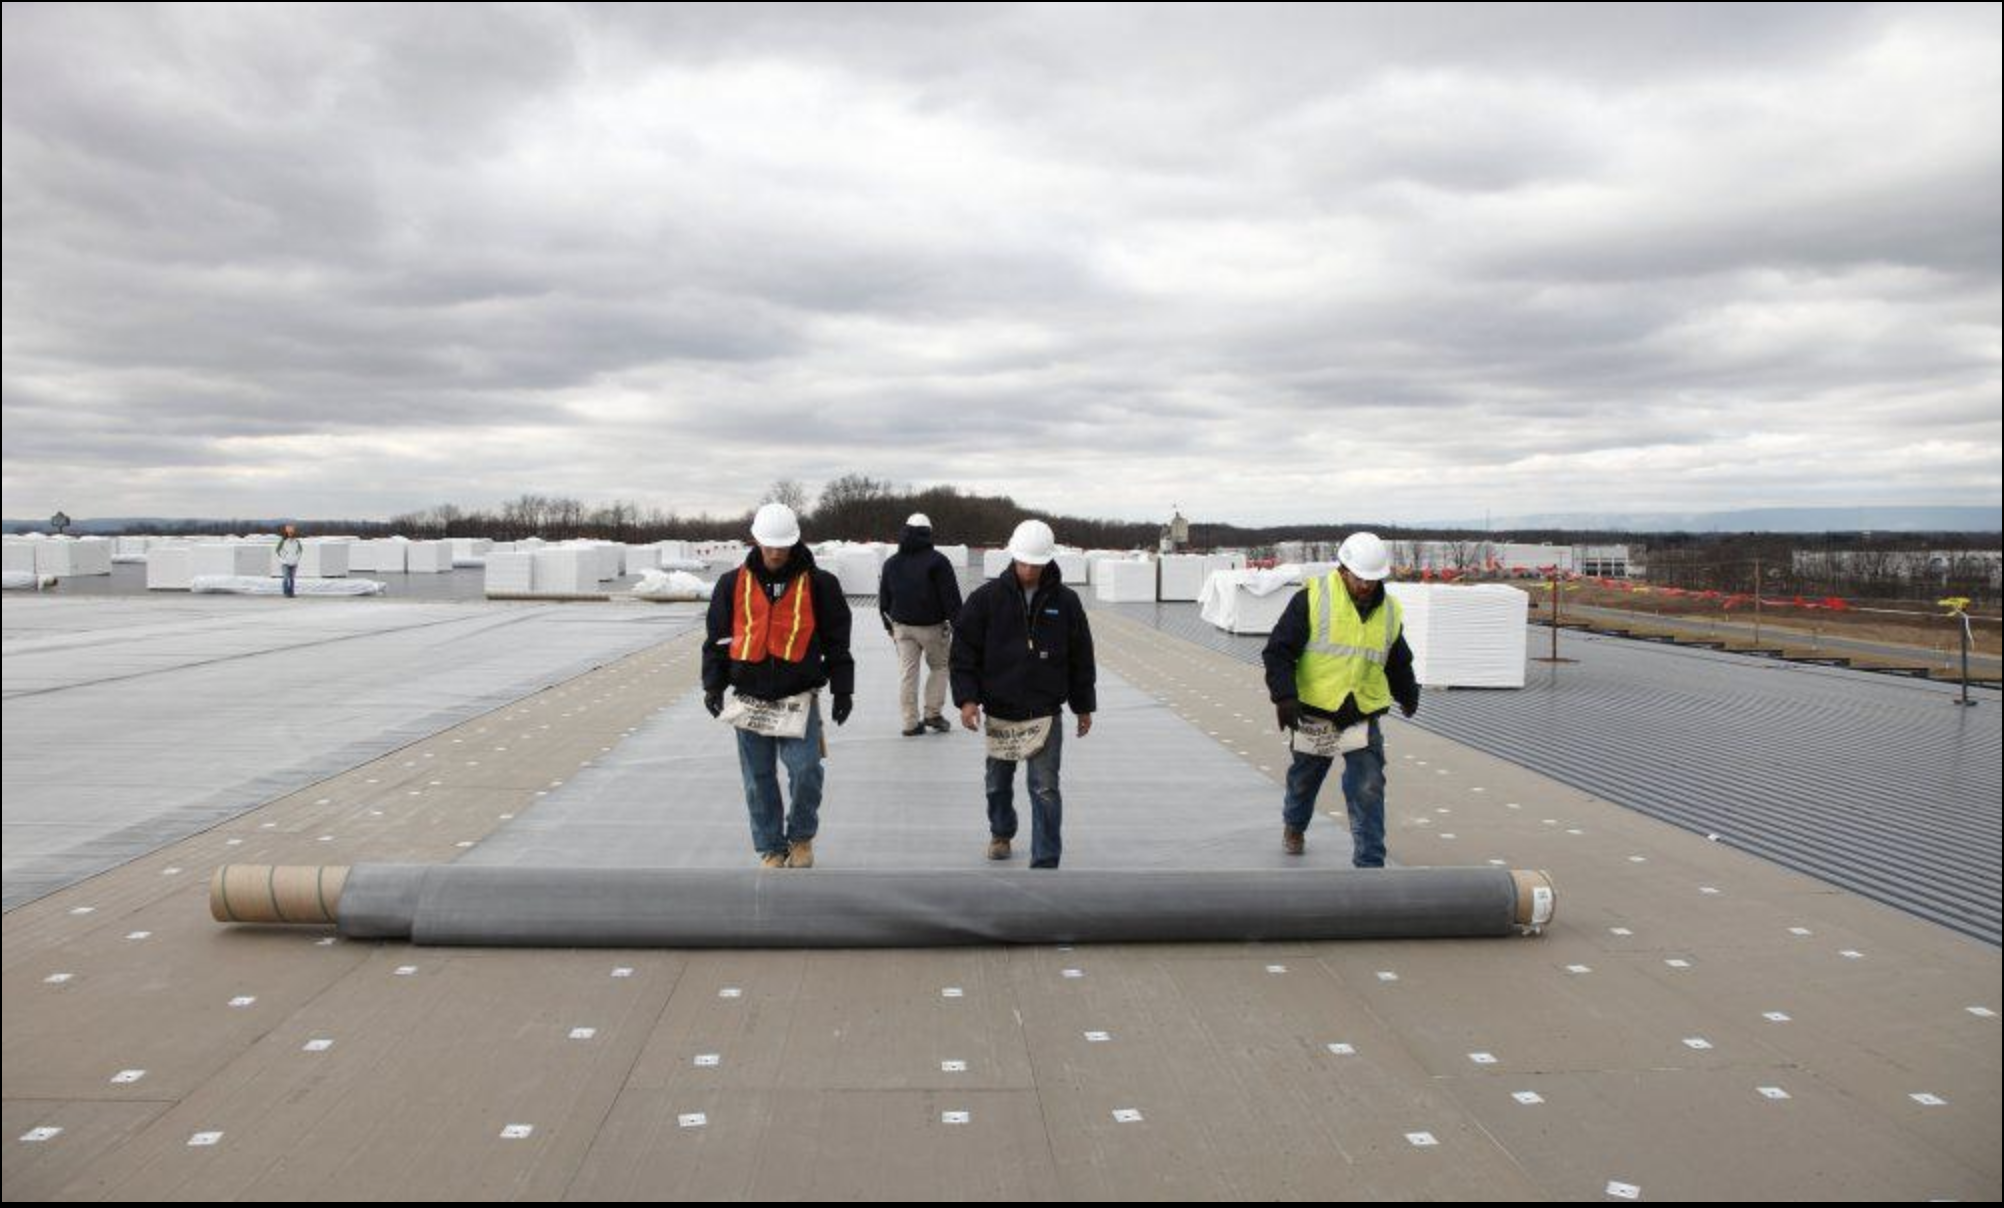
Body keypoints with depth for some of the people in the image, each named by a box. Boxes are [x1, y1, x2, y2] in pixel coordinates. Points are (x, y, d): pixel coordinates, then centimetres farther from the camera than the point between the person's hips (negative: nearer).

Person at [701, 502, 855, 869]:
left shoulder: (818, 584, 1)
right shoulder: (734, 584, 5)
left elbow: (837, 640, 5)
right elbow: (718, 638, 10)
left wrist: (842, 688, 1)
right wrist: (713, 684, 2)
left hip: (799, 697, -2)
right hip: (751, 698, 2)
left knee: (805, 770, -12)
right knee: (759, 779, 6)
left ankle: (801, 837, 13)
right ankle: (771, 849, 20)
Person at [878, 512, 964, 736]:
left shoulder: (891, 563, 6)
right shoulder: (937, 561, -10)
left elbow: (884, 598, 13)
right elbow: (951, 596, -11)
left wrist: (889, 625, 23)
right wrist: (956, 623, -5)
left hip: (902, 625, 4)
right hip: (932, 626, -4)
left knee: (907, 671, 6)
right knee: (939, 666, 13)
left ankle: (911, 723, 5)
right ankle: (933, 713, 6)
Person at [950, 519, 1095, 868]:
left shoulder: (1065, 601, -3)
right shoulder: (988, 597, -5)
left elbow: (1081, 657, 6)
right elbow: (964, 648, -2)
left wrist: (1083, 706, 9)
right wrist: (966, 697, -9)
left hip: (1045, 713, -1)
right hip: (999, 711, 1)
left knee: (1045, 789, -6)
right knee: (998, 782, 18)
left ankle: (1045, 864, 0)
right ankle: (1001, 833, 44)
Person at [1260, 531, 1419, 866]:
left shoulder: (1390, 611, 3)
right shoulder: (1313, 598, -12)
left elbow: (1399, 663, 22)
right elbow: (1278, 650, -13)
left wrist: (1408, 696, 35)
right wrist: (1284, 695, -24)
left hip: (1364, 716, 2)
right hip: (1314, 713, -2)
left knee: (1368, 791, -7)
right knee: (1304, 779, 19)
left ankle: (1370, 864, -1)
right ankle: (1294, 826, 49)